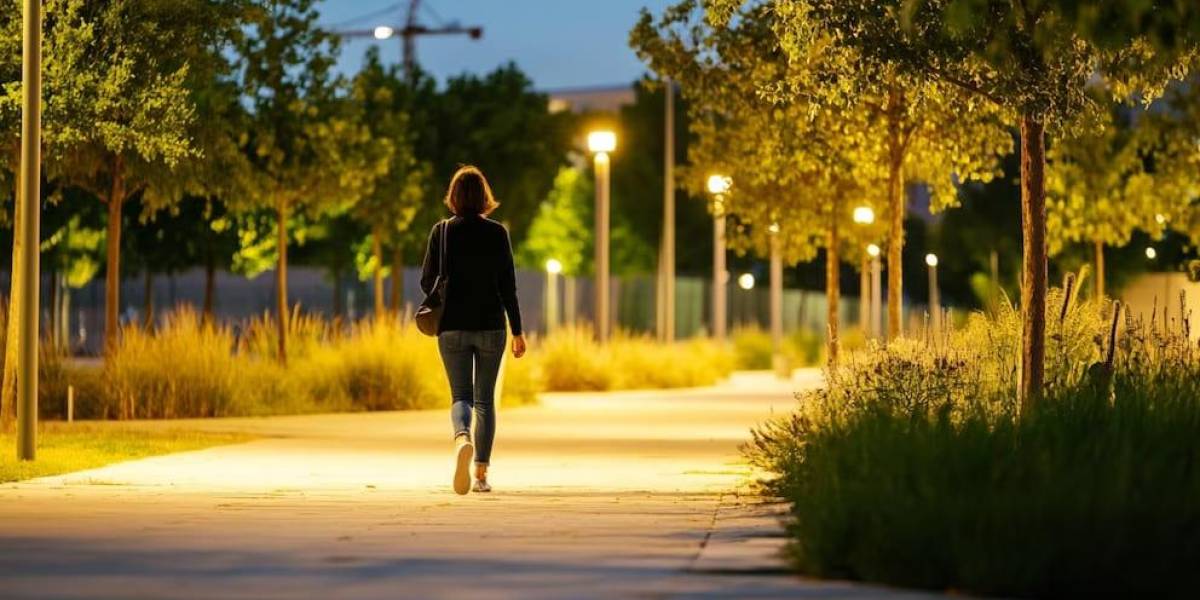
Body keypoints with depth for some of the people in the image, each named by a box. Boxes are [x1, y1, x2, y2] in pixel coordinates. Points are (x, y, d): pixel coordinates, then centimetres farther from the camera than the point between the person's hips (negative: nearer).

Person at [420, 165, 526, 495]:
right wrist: (518, 331, 2)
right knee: (485, 399, 11)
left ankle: (462, 438, -28)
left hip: (452, 328, 0)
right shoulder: (497, 233, -4)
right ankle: (481, 472, 9)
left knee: (461, 396, 5)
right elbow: (508, 286, -3)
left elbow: (427, 282, -1)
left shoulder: (442, 232, -4)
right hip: (490, 326, 0)